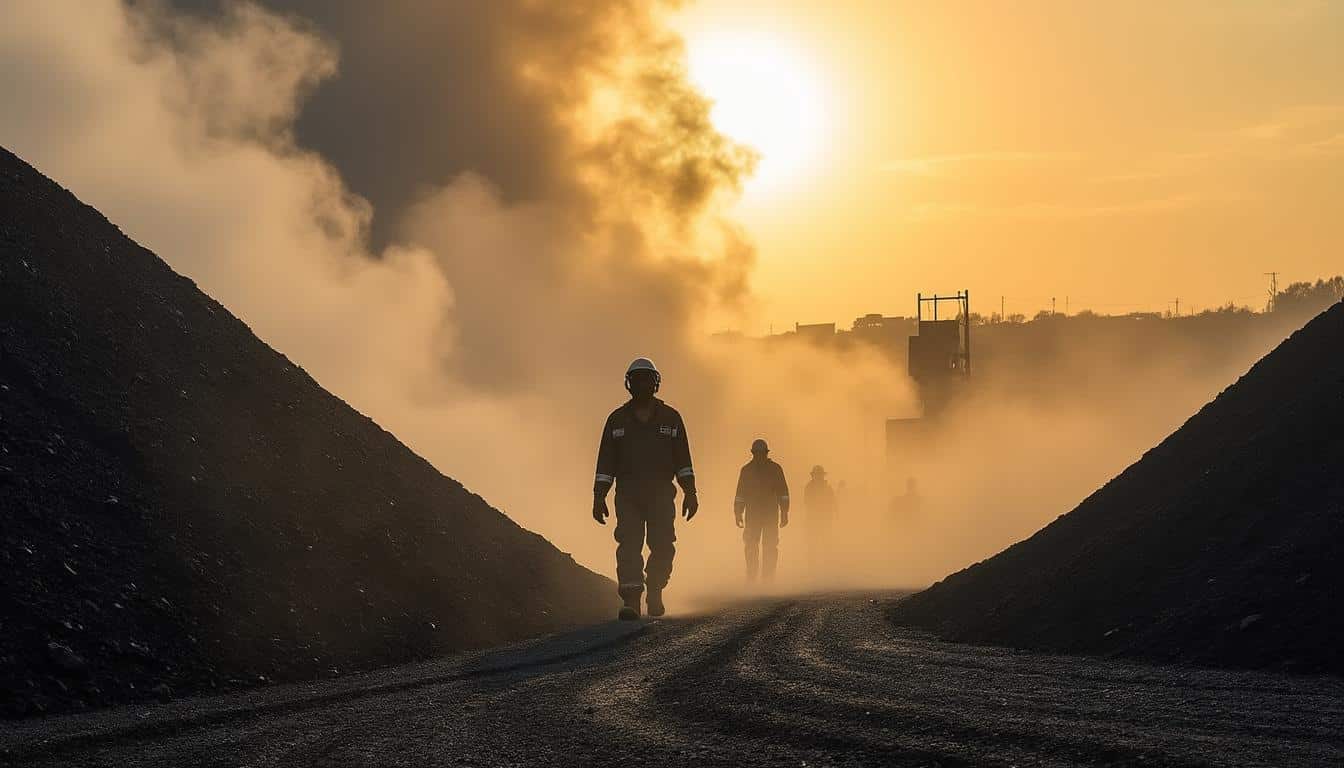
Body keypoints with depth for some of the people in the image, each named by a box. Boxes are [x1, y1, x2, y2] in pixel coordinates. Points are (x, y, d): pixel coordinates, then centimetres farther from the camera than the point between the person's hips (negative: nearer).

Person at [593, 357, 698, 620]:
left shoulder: (670, 418, 9)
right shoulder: (617, 420, 9)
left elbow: (683, 460, 8)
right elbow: (605, 463, 8)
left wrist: (690, 493, 1)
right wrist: (599, 498, 2)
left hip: (662, 495, 0)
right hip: (627, 496, 0)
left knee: (663, 547, -2)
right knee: (629, 546, -12)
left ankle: (655, 594, 20)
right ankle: (631, 601, -17)